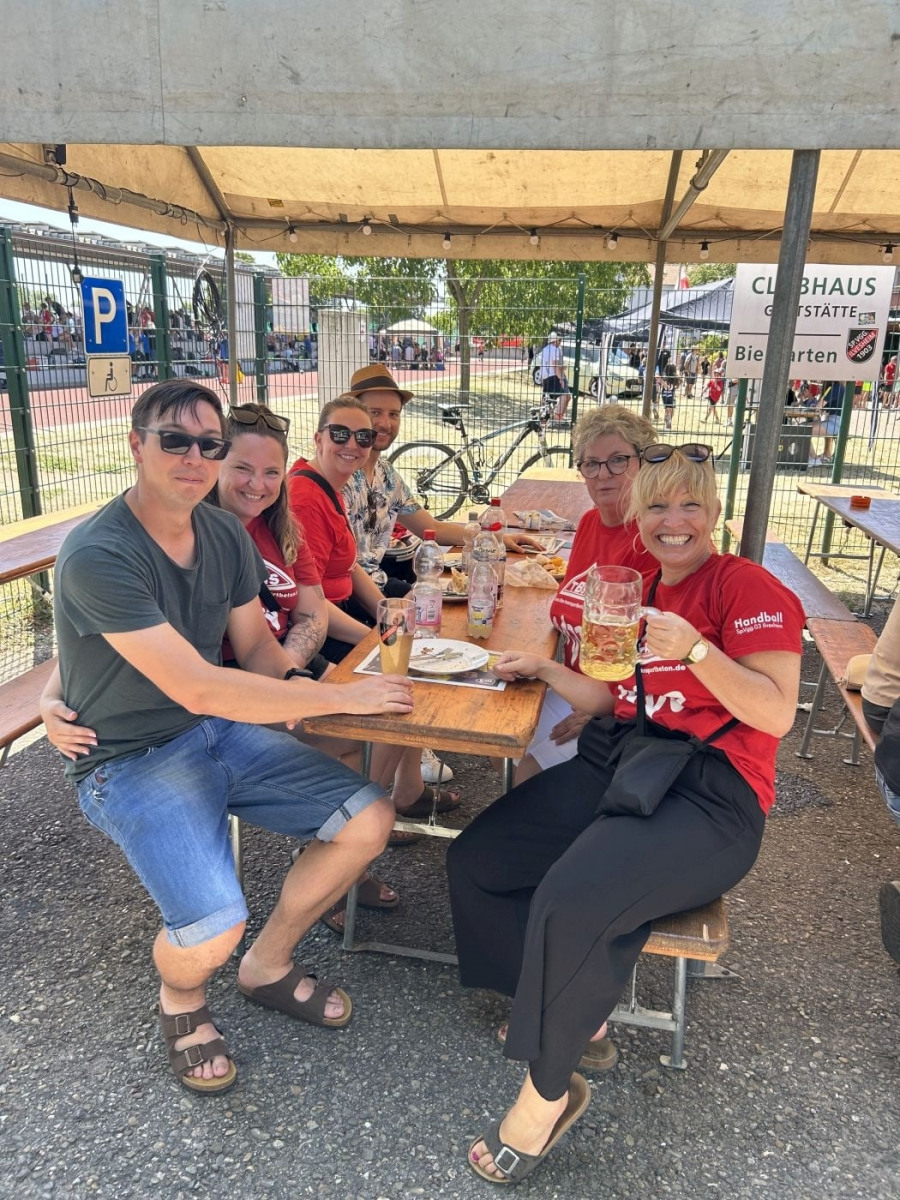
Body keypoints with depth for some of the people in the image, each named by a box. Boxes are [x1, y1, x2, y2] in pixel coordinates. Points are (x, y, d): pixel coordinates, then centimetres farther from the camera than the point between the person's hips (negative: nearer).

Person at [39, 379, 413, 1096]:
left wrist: (290, 687, -14)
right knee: (213, 931, -27)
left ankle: (269, 965, 20)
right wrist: (343, 697, -24)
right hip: (130, 761, -6)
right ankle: (181, 997, 14)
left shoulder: (226, 536, 1)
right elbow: (199, 689, -28)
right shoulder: (98, 555, -23)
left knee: (370, 819, -6)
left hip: (221, 730, 7)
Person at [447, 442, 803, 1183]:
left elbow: (775, 714, -14)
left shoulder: (747, 587, -6)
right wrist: (545, 669, 2)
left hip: (708, 795, -8)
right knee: (474, 860, -1)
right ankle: (575, 1004, 17)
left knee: (568, 900, -29)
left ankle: (549, 1091, -1)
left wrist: (695, 649, -26)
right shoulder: (636, 592, 15)